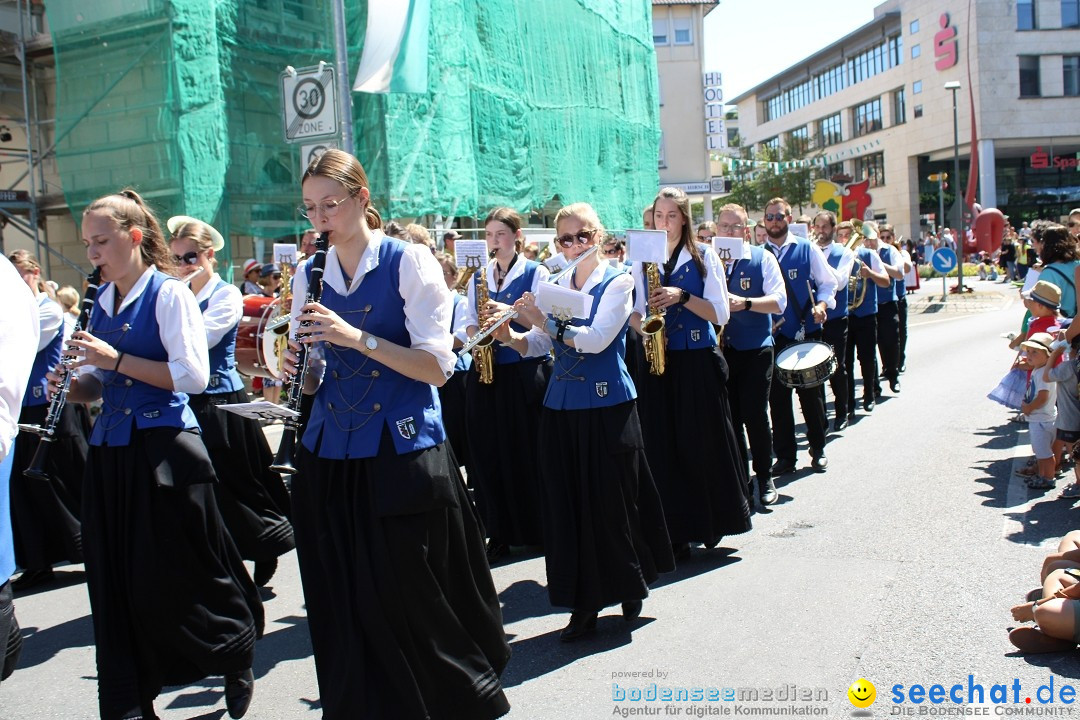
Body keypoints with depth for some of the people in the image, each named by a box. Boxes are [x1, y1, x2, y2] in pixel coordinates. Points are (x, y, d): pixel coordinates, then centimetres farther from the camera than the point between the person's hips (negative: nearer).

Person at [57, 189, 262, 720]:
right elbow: (100, 383, 19)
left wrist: (117, 360, -19)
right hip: (111, 451, 7)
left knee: (173, 577, 1)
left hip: (163, 449, -7)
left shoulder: (169, 294, -9)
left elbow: (193, 376, -17)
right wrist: (73, 386, -3)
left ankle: (238, 658, 26)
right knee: (115, 580, 8)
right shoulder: (103, 300, 12)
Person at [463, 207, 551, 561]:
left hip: (526, 372, -4)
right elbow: (469, 322, 14)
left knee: (527, 451, -1)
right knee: (488, 453, 4)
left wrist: (510, 312, -20)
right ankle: (499, 532, 14)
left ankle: (539, 528, 13)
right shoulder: (478, 277, 14)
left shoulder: (536, 273, 1)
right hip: (485, 373, 4)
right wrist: (476, 337, -7)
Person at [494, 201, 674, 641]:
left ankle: (630, 586, 26)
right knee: (568, 503, 5)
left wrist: (544, 322, -22)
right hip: (561, 407, 5)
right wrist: (508, 336, -10)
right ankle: (583, 604, 15)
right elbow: (537, 347, 9)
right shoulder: (555, 285, 11)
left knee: (613, 500, 3)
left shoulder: (618, 282, -4)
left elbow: (596, 339, -18)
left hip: (607, 406, -5)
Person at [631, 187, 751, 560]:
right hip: (658, 362, 3)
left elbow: (721, 313, -5)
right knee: (664, 447, 2)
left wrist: (682, 296, -18)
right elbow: (634, 312, 13)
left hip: (698, 361, -3)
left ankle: (714, 522, 20)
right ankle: (676, 531, 10)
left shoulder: (704, 256, 0)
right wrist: (642, 325, -9)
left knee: (704, 443, 1)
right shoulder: (643, 259, 10)